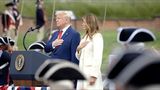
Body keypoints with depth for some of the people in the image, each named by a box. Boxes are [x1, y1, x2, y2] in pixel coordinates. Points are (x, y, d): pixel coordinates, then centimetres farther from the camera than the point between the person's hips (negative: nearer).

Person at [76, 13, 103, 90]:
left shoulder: (97, 37, -8)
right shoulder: (85, 37, 17)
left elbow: (98, 57, -14)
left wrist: (94, 76, -18)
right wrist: (78, 49, 0)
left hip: (91, 72, -8)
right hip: (83, 72, 8)